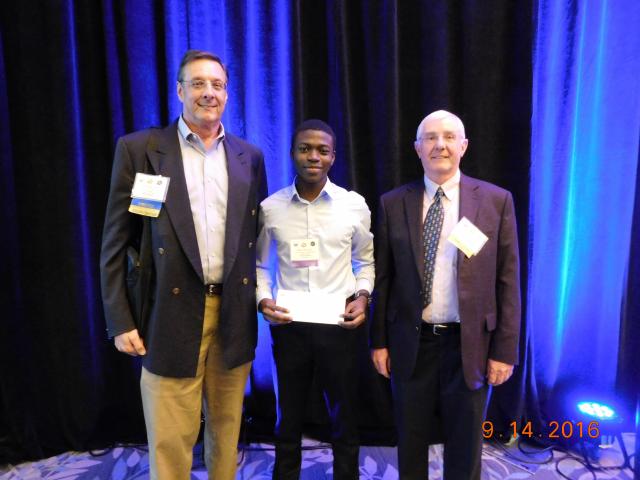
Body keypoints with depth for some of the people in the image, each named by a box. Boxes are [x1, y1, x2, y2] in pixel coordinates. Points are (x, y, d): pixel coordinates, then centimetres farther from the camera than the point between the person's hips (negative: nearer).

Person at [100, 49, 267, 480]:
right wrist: (120, 322, -5)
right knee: (170, 444, 6)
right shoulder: (139, 149, -2)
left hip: (234, 316, 3)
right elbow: (116, 244, -2)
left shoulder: (249, 157, 7)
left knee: (227, 432, 18)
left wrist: (260, 299, 8)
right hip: (172, 317, -3)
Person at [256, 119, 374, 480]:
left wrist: (362, 296, -8)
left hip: (339, 323, 0)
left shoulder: (355, 205, -2)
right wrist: (264, 300, -10)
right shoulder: (270, 207, -1)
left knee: (345, 417, 17)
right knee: (289, 418, 18)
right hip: (288, 324, 1)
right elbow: (260, 266, 7)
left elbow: (365, 261, 9)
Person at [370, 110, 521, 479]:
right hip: (411, 342, 1)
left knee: (465, 448, 17)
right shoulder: (393, 203, 0)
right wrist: (379, 341, 2)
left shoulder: (496, 200, -3)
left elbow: (508, 280, -3)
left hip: (469, 344, -1)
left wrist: (505, 349, -5)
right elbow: (383, 278, 2)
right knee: (411, 442, 18)